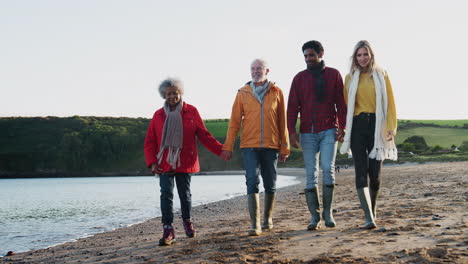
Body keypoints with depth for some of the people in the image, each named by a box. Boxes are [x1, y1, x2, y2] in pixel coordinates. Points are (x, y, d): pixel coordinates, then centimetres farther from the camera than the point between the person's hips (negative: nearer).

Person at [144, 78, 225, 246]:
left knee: (185, 194, 9)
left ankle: (187, 221, 34)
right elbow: (149, 142, 5)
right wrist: (152, 163, -7)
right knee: (166, 194, -9)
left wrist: (220, 150, -3)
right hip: (164, 163, 0)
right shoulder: (158, 115, 4)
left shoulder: (191, 112, 2)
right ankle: (168, 230, -7)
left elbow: (204, 135, 4)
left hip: (185, 162, 0)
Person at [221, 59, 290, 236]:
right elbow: (234, 121, 4)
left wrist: (285, 148, 6)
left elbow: (282, 122, 7)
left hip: (271, 145, 1)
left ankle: (268, 218, 28)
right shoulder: (243, 93, 4)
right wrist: (228, 146, -1)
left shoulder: (276, 92, 5)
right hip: (249, 146, -1)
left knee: (270, 184, 10)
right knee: (252, 182, -10)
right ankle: (254, 224, -9)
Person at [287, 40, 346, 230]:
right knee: (310, 174, -1)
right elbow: (292, 106, 5)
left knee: (328, 168, -12)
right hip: (308, 132, 1)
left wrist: (342, 127, -4)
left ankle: (328, 212, 0)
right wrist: (291, 131, -5)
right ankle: (314, 217, 3)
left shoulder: (333, 75, 8)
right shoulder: (299, 78, 9)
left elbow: (340, 102, 6)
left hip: (328, 130, -1)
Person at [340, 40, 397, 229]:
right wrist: (344, 129, 5)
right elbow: (346, 105, 12)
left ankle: (372, 210, 26)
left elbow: (390, 103, 4)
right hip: (357, 126, 0)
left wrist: (391, 127, -4)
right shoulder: (350, 78, 10)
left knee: (375, 173, 3)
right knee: (361, 172, -10)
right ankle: (369, 217, -15)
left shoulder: (381, 76, 7)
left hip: (376, 125, 0)